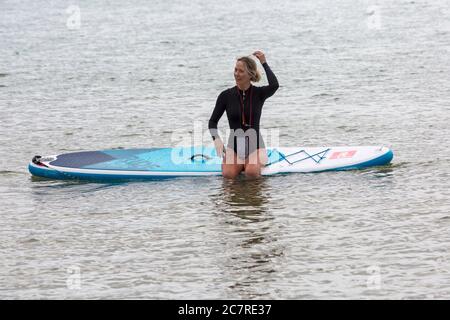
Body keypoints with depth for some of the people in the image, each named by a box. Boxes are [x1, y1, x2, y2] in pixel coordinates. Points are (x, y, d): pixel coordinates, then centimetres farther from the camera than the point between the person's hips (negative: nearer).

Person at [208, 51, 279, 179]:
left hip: (255, 145, -2)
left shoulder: (259, 93, -3)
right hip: (234, 145, 2)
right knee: (228, 174, -27)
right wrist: (216, 139, -16)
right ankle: (239, 163, 6)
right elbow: (213, 121, 4)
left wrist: (264, 63, -15)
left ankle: (258, 162, 3)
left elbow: (274, 85, -26)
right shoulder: (226, 96, -1)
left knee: (251, 172, -32)